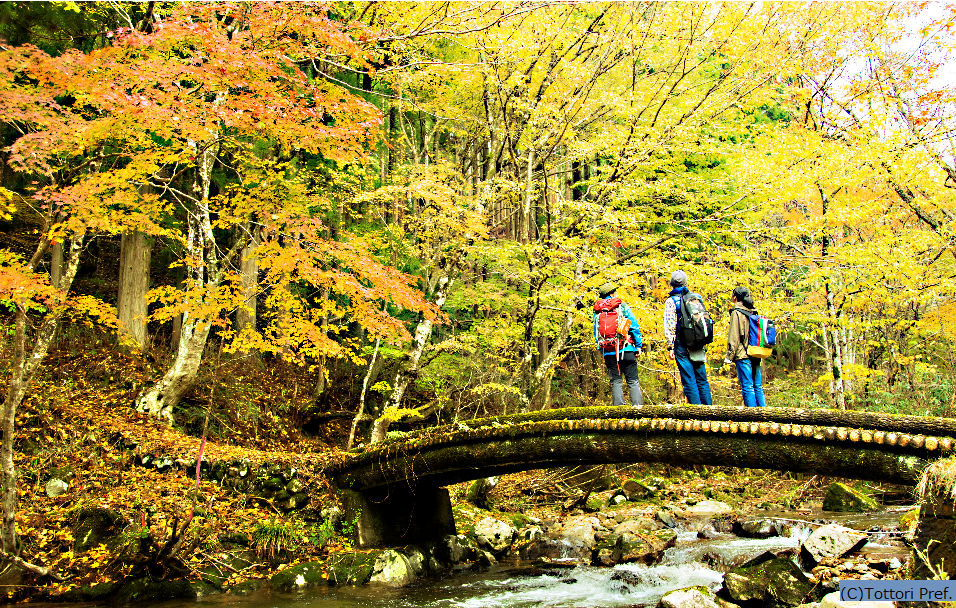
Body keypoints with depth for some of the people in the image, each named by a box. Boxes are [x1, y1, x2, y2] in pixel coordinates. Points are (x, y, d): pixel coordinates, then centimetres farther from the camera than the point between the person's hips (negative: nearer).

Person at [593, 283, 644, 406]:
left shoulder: (597, 311, 9)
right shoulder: (623, 307, 1)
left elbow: (596, 333, 11)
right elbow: (634, 327, -1)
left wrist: (602, 350, 17)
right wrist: (638, 345, 5)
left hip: (609, 353, 3)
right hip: (626, 350, -3)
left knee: (616, 382, 5)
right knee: (633, 381, 1)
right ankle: (638, 406, -5)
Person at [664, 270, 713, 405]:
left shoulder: (671, 301, -4)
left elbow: (669, 326, -9)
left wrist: (670, 347, -7)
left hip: (683, 346, -4)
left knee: (689, 382, -2)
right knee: (702, 380, 11)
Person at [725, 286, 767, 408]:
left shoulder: (737, 312, -8)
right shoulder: (753, 312, 11)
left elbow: (734, 337, -11)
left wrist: (729, 356, -7)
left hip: (743, 356, -7)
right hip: (756, 355, 7)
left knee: (747, 387, -5)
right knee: (758, 387, 11)